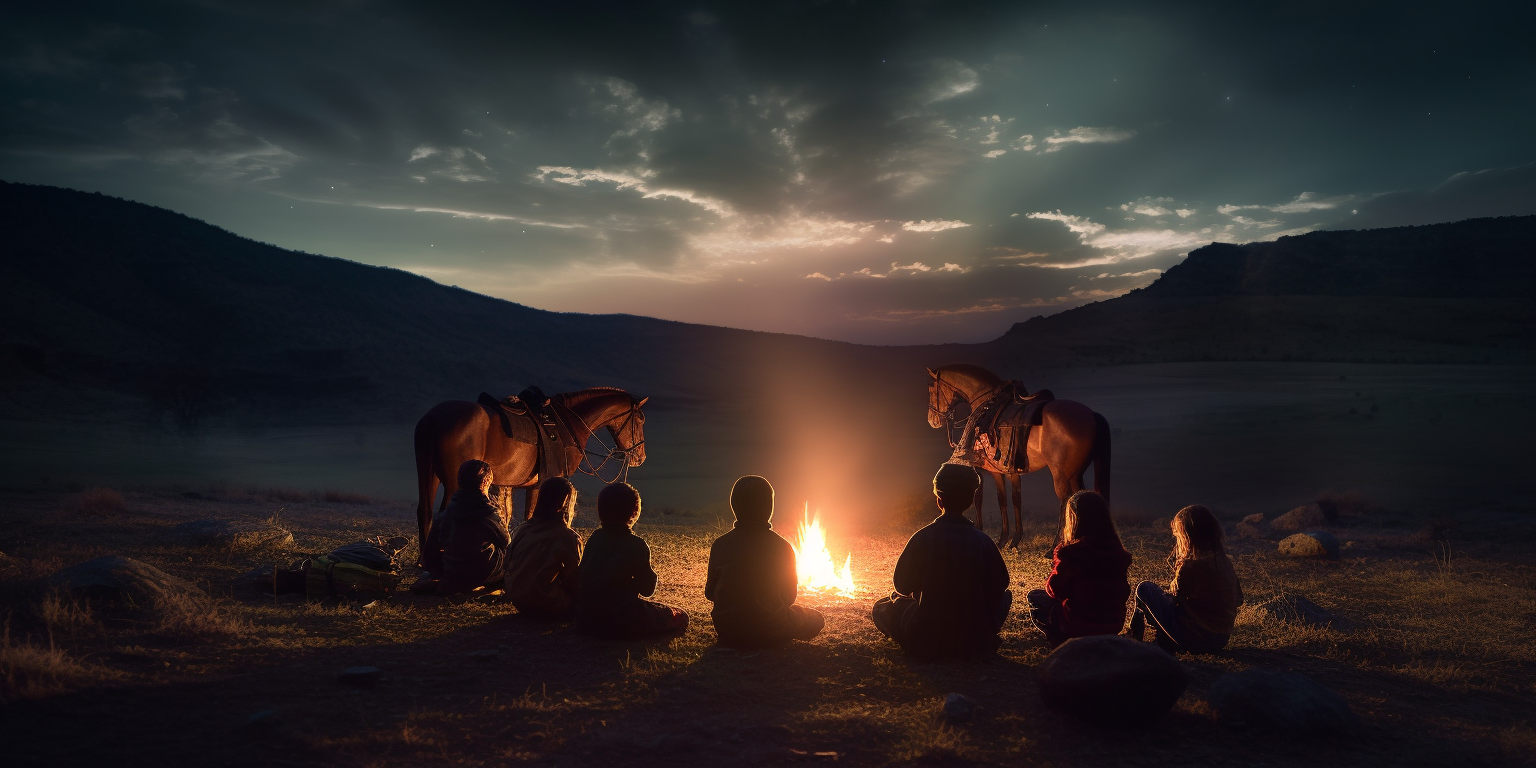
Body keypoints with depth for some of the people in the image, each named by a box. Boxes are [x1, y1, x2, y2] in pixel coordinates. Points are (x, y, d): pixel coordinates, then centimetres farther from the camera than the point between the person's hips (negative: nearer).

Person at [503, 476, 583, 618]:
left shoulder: (522, 530, 2)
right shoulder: (568, 538, -14)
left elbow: (509, 561, 12)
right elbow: (573, 579, -7)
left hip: (517, 600, 6)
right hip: (545, 605, -6)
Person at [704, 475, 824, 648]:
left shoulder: (720, 545, -7)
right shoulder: (782, 547, -13)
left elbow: (710, 593, 2)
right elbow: (789, 596, -2)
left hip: (727, 633, 5)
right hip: (769, 633, -4)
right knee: (816, 619, 19)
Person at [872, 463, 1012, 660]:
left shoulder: (922, 538, -16)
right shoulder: (982, 541, -12)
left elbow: (903, 586, -5)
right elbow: (1001, 583, 2)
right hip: (977, 642, 1)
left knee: (883, 607, 25)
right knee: (1005, 596, 28)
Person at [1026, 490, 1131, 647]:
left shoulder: (1071, 554, -22)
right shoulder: (1118, 551, -5)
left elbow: (1053, 591, -10)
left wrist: (1057, 558, -1)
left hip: (1079, 626, -6)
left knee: (1034, 598, 17)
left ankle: (1064, 641, 12)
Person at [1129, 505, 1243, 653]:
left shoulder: (1191, 565, -22)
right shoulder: (1224, 560, 0)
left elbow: (1175, 593, -6)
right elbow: (1238, 600, 13)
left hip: (1196, 639, -8)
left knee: (1144, 589, 2)